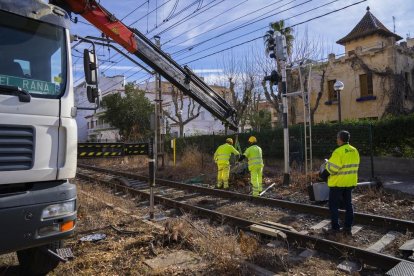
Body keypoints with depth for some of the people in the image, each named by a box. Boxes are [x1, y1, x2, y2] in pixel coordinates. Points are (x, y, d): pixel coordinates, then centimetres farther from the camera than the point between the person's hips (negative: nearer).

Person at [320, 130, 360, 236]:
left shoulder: (338, 152, -20)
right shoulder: (354, 151, 6)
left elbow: (332, 168, -20)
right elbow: (354, 166, 13)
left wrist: (323, 175, -5)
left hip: (337, 183, -7)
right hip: (350, 182, 7)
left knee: (333, 205, 4)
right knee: (348, 204, 14)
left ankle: (335, 227, 8)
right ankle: (347, 227, 20)